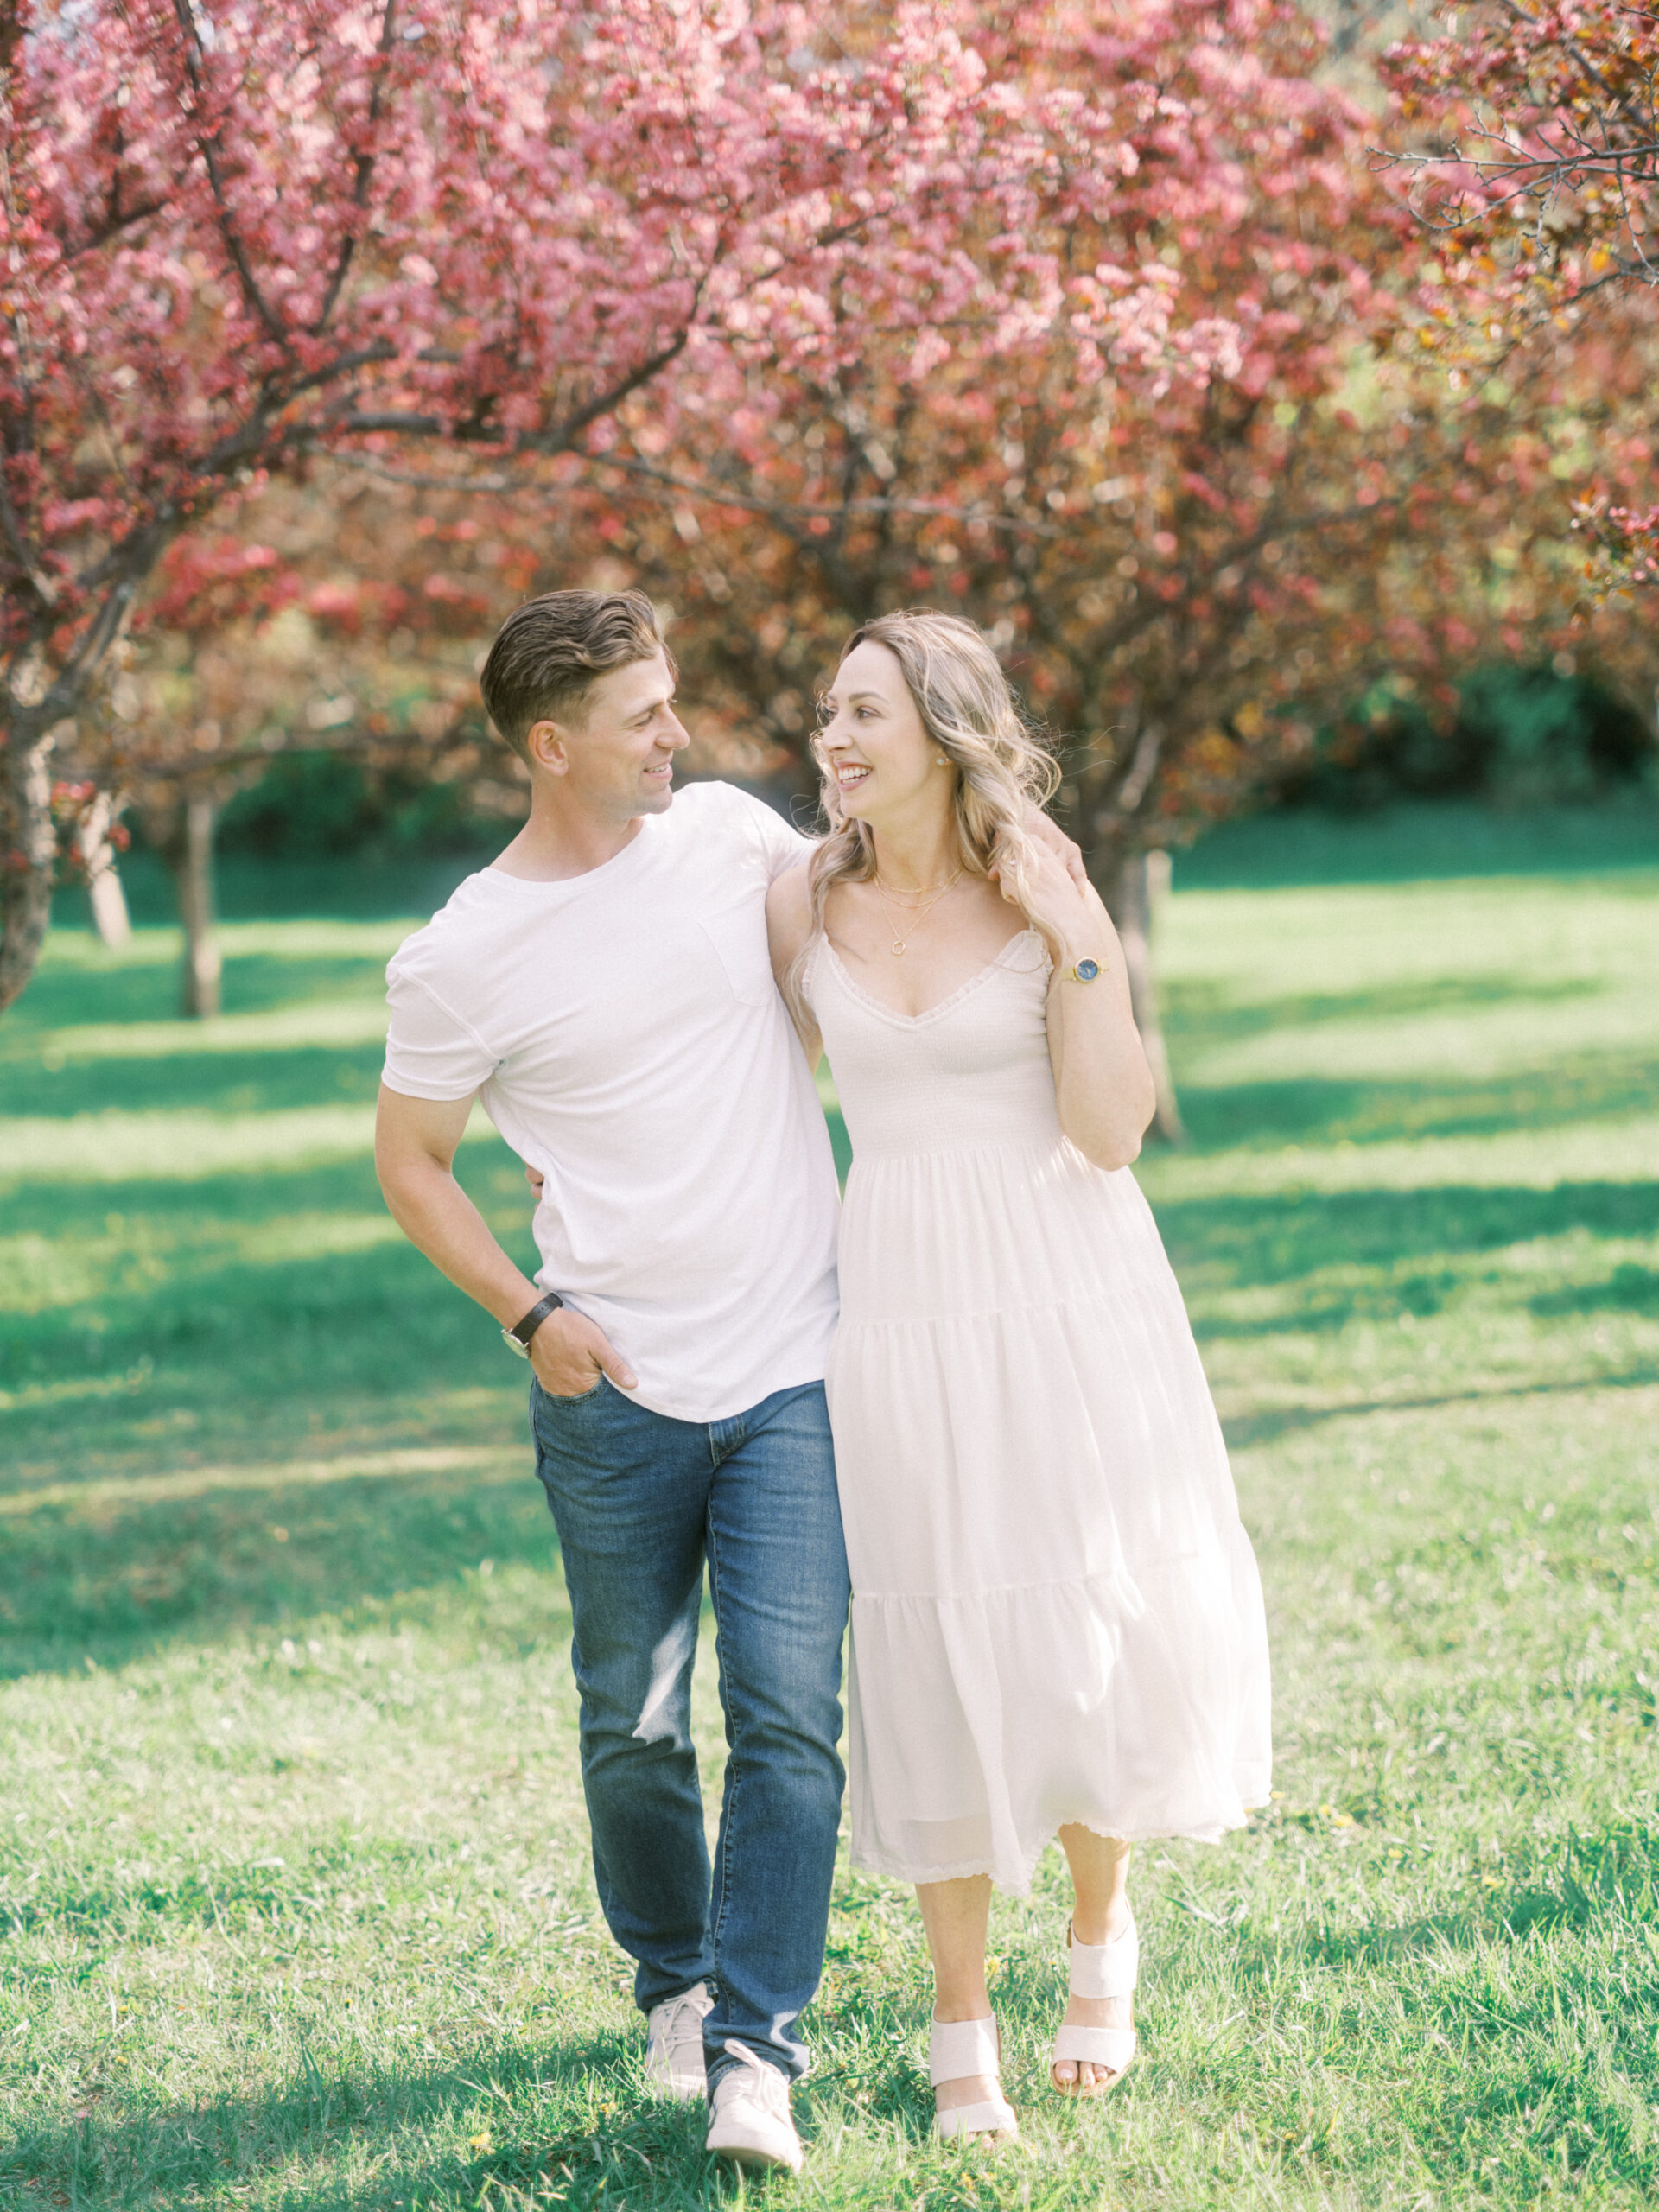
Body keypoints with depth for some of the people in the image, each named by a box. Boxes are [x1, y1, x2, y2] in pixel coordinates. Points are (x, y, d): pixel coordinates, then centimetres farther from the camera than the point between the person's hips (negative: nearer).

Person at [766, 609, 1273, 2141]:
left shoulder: (1051, 899, -5)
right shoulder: (806, 906, 2)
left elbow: (1111, 1133, -11)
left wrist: (1072, 946, -15)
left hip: (1065, 1292, -2)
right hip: (899, 1307, 2)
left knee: (1093, 1626, 1)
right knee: (937, 1648, 2)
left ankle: (1101, 1937, 30)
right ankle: (962, 2032, 14)